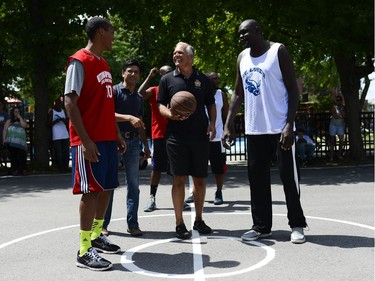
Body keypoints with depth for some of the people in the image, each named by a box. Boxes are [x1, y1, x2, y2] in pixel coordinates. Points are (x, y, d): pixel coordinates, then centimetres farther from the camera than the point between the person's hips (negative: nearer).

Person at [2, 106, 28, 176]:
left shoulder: (22, 120, 18)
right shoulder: (9, 121, 17)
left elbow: (24, 125, -4)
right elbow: (5, 130, 12)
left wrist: (20, 117, 1)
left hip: (21, 143, 0)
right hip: (11, 143, 0)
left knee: (22, 156, -12)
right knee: (13, 157, -7)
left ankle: (23, 170, -9)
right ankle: (14, 170, -5)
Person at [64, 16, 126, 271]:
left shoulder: (104, 64, 18)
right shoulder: (80, 61, -9)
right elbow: (70, 102, -16)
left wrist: (117, 135, 19)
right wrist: (85, 140, -22)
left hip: (108, 138, 9)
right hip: (90, 141, -9)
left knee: (107, 187, 13)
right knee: (91, 190, -8)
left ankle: (97, 236, 28)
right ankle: (84, 251, -1)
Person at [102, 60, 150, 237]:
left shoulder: (139, 98, 18)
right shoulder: (114, 91, 0)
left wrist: (146, 145, 19)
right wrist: (129, 118, -25)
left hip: (133, 141, 5)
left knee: (134, 184, 3)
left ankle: (132, 224, 9)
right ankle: (103, 224, 9)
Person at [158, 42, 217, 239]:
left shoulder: (203, 79, 10)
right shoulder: (167, 79, 6)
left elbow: (211, 104, 16)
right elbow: (160, 105, 6)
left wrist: (212, 123, 0)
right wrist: (170, 114, -16)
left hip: (200, 135, 2)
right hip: (176, 136, -2)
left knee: (200, 179, 8)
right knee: (179, 179, -1)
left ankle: (198, 220, 23)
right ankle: (179, 224, 9)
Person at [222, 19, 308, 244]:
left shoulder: (278, 51, -5)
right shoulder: (242, 58, 11)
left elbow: (293, 89, -8)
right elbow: (238, 93, 14)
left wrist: (290, 125, -17)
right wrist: (229, 125, 4)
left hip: (280, 127, -5)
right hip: (254, 129, 5)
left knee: (289, 177, 1)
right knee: (257, 178, 8)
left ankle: (297, 225, 15)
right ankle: (261, 226, 19)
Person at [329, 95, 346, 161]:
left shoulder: (344, 108, 3)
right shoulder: (334, 107, -3)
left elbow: (344, 115, -11)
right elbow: (335, 116, -15)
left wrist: (341, 109, -13)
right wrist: (341, 116, -8)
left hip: (341, 126, 2)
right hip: (333, 125, -2)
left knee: (341, 140, -5)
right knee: (332, 140, -1)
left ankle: (340, 154, 8)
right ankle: (332, 155, 1)